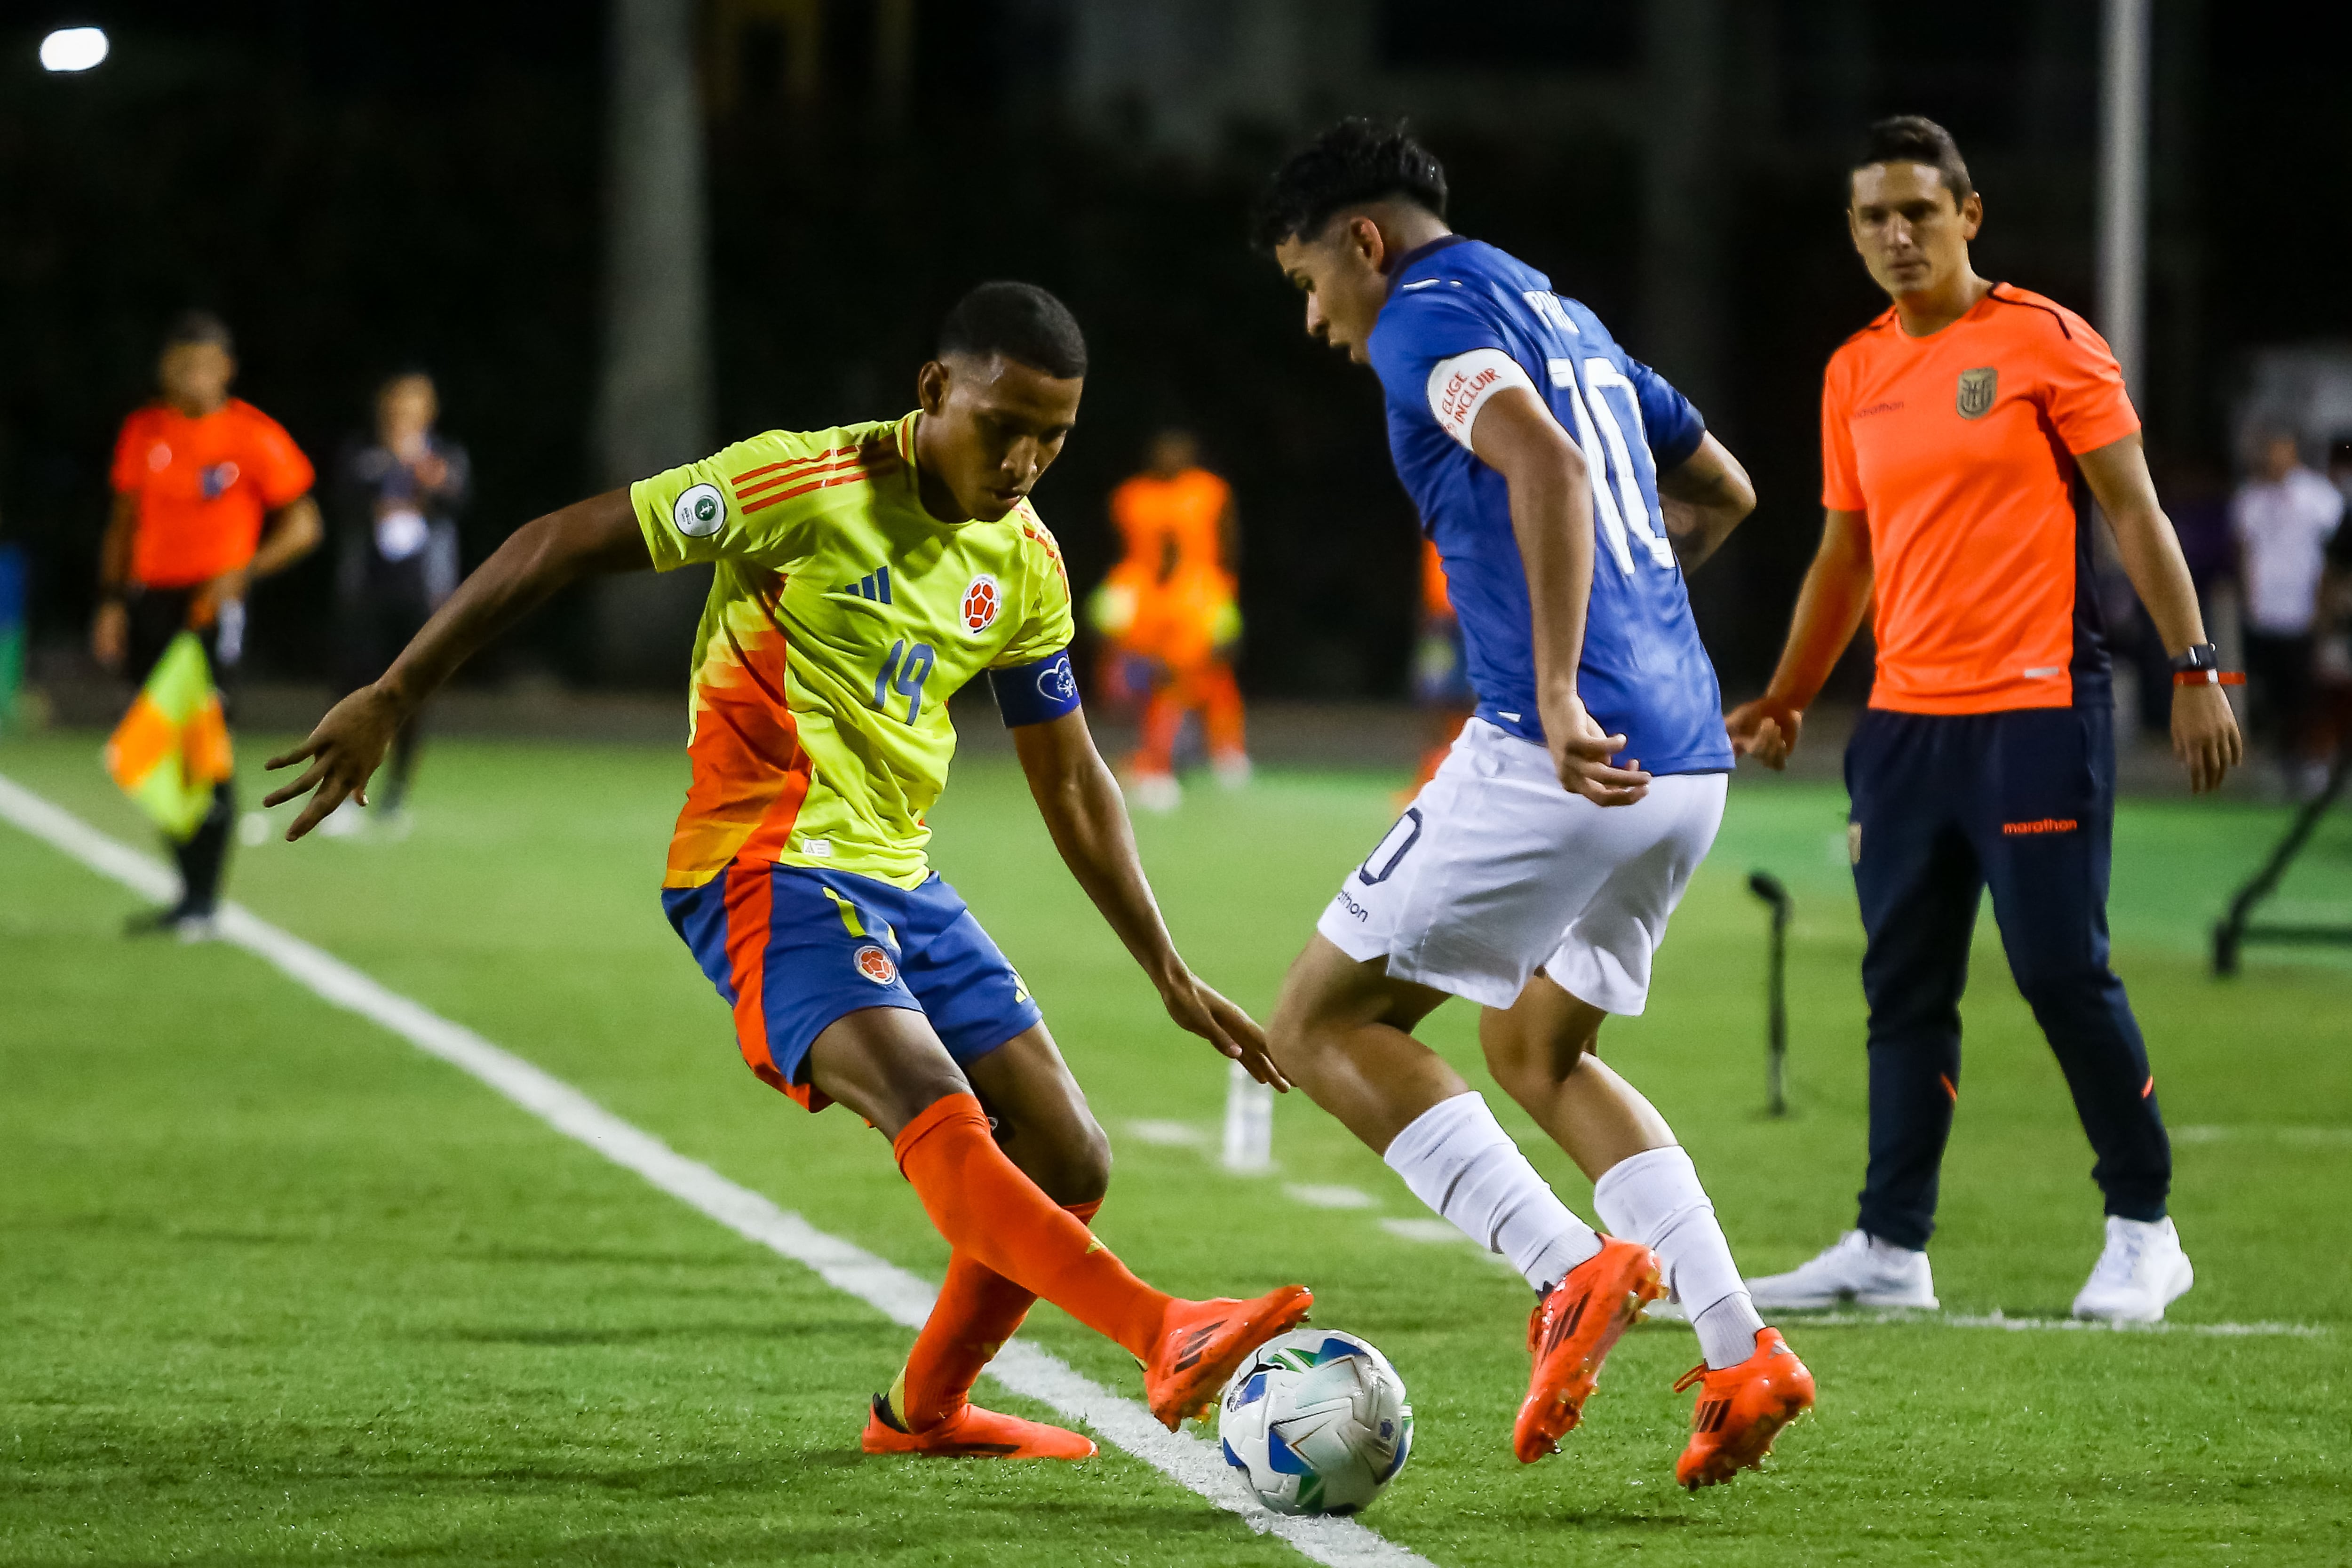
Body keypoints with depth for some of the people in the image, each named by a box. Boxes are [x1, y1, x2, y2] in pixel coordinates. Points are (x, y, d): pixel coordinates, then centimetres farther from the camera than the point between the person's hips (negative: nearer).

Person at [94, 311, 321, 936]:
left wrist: (241, 575, -15)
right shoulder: (143, 432, 9)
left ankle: (202, 903, -9)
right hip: (150, 598, 6)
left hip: (212, 603, -6)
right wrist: (112, 600, 10)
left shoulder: (255, 438, -6)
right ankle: (187, 892, 15)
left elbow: (303, 525, -2)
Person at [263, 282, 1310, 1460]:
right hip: (768, 868, -8)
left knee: (1066, 1161, 4)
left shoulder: (1025, 563, 7)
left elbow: (1071, 785, 18)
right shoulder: (810, 488, -14)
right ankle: (1167, 1339, -46)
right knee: (939, 1115, -29)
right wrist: (392, 700, -10)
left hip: (897, 879, 8)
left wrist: (1170, 975, 16)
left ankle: (923, 1409, 25)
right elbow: (559, 545, -10)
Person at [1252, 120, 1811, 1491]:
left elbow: (1548, 468, -24)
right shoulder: (1567, 321, 23)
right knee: (1538, 1050, 24)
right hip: (1687, 759, 9)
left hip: (1563, 759, -9)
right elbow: (1723, 494, 36)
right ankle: (1742, 1353, 9)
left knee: (1324, 1024, 2)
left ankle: (1572, 1270, -15)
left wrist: (1558, 697, -27)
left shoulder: (1430, 318, -5)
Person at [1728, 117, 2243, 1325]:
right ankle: (1891, 1248, 10)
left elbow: (2133, 511, -4)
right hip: (1904, 718, 6)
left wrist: (2194, 670, -10)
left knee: (2063, 970, -7)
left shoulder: (2045, 343, -4)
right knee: (1903, 986, 5)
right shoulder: (1853, 376, 12)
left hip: (2036, 712, -6)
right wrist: (1786, 701, 14)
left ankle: (2144, 1233, 5)